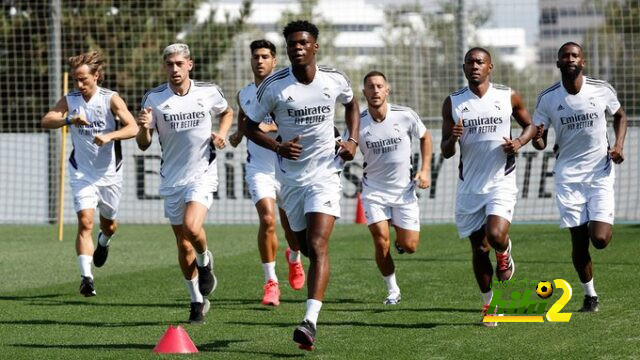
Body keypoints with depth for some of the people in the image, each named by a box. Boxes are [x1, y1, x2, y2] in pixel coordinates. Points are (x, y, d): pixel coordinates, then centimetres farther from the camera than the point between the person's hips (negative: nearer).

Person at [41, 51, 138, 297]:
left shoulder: (111, 99, -11)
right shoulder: (70, 100, -4)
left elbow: (133, 128, -21)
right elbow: (46, 121, -16)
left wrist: (109, 136, -38)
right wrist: (69, 119, -33)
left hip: (109, 174, 0)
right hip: (82, 174, 0)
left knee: (108, 224, 18)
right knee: (85, 222, -17)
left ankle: (104, 240, 55)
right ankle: (86, 277, -22)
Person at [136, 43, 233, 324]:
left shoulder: (208, 92, -2)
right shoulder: (154, 98, -4)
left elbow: (227, 112, 21)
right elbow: (143, 145, -3)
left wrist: (222, 133, 1)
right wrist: (144, 128, -25)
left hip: (202, 174, -2)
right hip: (172, 179, 2)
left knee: (192, 227, -25)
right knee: (183, 245, 7)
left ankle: (205, 261, 8)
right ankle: (197, 301, 23)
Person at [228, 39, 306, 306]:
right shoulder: (244, 94, 9)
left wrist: (269, 127, -26)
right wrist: (237, 135, 7)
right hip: (258, 167, 1)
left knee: (290, 224, 10)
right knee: (267, 220, -18)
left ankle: (294, 258, 45)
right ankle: (271, 282, -11)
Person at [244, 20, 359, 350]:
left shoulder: (335, 81, -4)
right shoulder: (274, 86, -10)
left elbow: (351, 103, 19)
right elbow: (251, 126, 0)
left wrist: (352, 140, 4)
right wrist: (278, 147, -17)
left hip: (325, 173, -1)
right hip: (291, 177, 1)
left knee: (317, 246, -17)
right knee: (306, 247, 13)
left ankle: (310, 322, -27)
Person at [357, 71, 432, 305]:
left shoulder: (405, 116, -11)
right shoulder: (358, 123, -12)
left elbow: (425, 137, 8)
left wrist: (425, 170, 1)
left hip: (404, 190, 1)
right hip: (374, 191, -1)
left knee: (409, 247, -2)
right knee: (382, 244, -11)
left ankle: (400, 238, 36)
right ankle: (392, 290, 10)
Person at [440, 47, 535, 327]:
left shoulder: (508, 97, -1)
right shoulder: (453, 103, 1)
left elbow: (530, 125, 15)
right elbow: (445, 152, 4)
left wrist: (520, 142, -6)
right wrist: (453, 139, -19)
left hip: (501, 181, -2)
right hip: (469, 186, 2)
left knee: (496, 235, -24)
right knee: (479, 248, 7)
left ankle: (505, 256, 14)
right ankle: (489, 303, 26)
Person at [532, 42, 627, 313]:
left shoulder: (601, 90, -3)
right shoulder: (548, 98, -3)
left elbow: (619, 116, 16)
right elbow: (540, 143, 2)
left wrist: (618, 145, -1)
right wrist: (537, 138, -22)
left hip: (600, 173, -1)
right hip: (568, 176, 1)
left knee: (600, 239, -12)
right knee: (578, 241, -1)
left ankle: (604, 223, 25)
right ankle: (589, 295, 19)